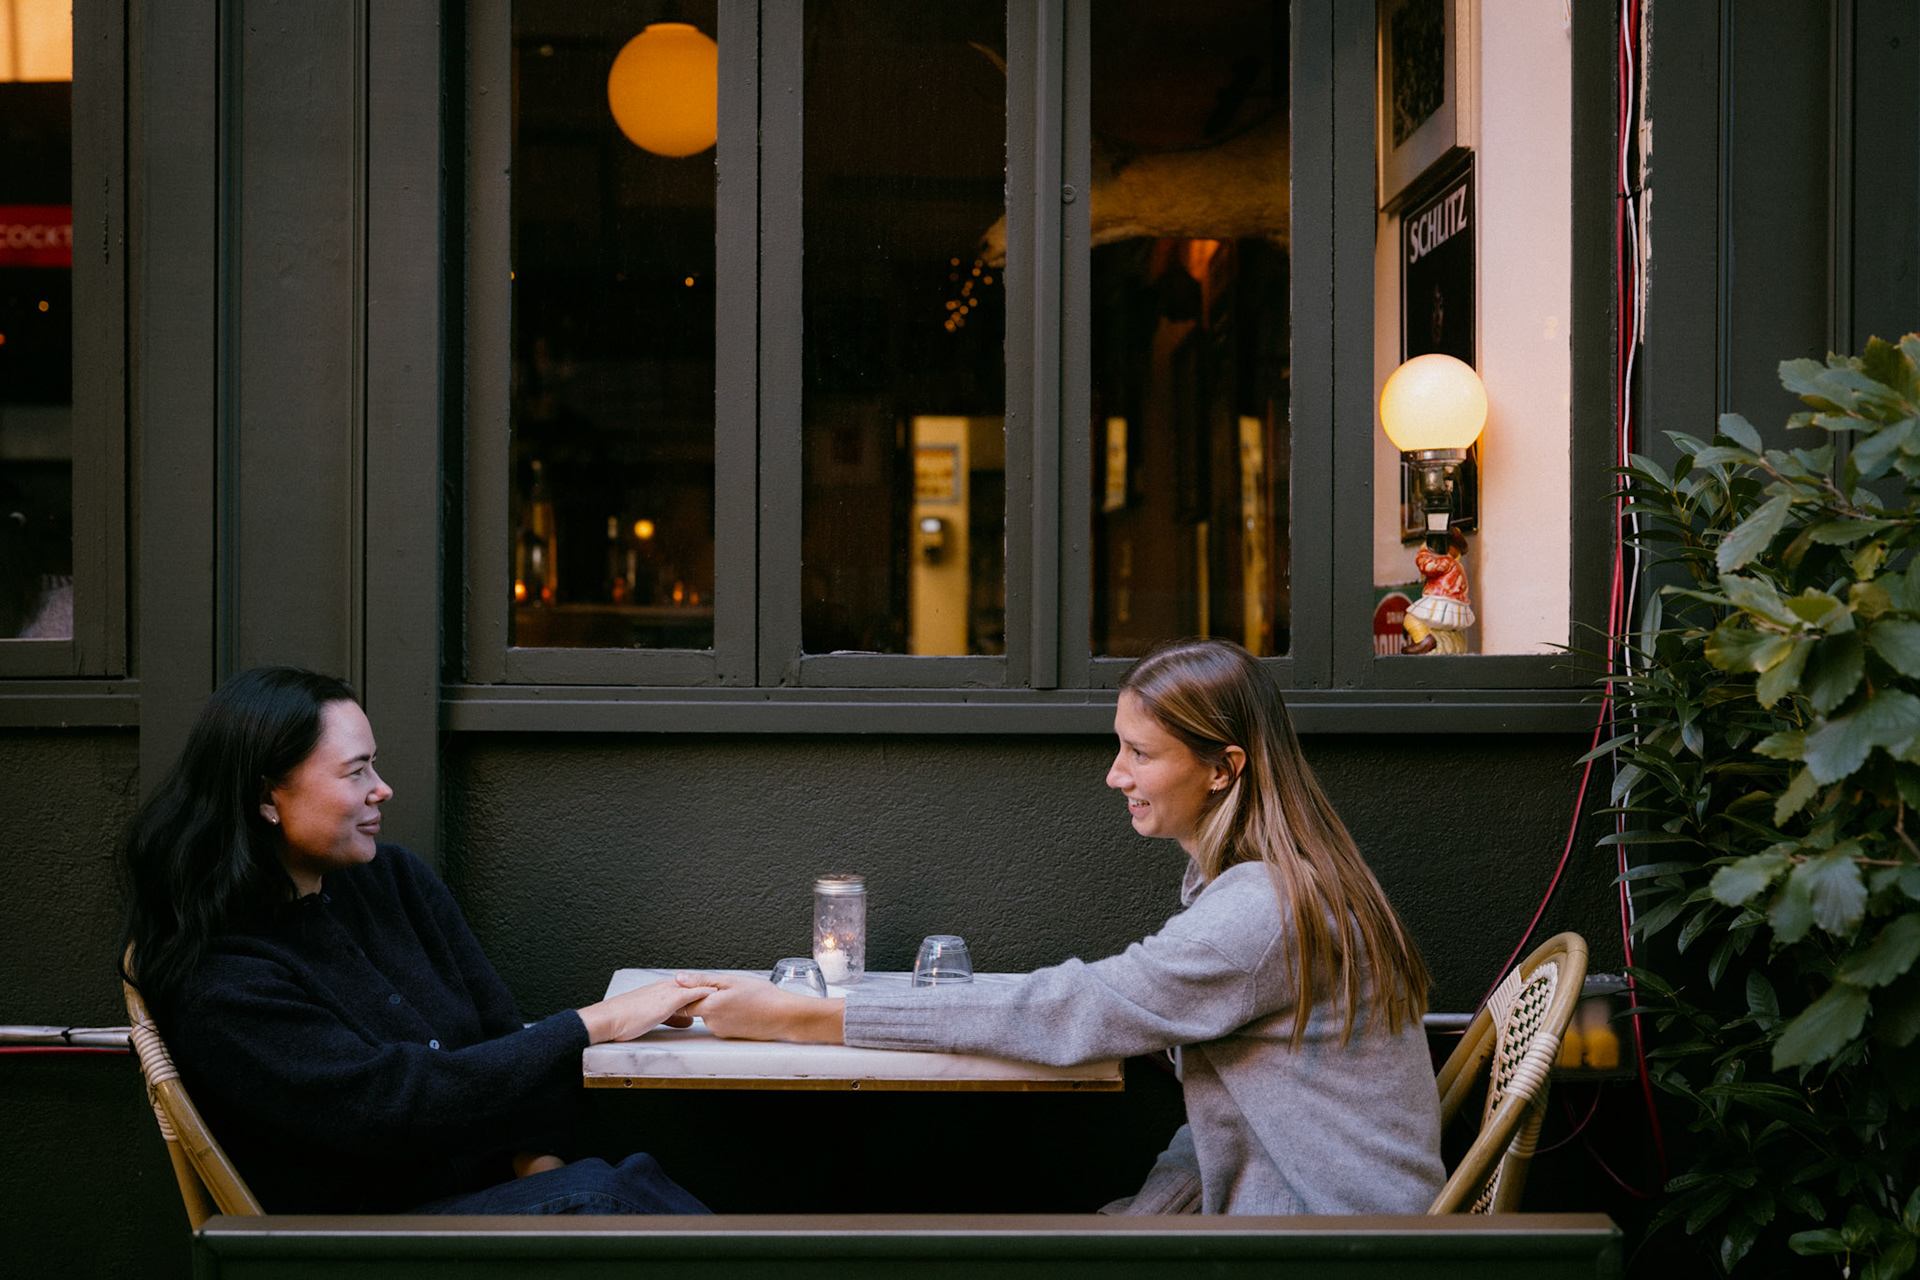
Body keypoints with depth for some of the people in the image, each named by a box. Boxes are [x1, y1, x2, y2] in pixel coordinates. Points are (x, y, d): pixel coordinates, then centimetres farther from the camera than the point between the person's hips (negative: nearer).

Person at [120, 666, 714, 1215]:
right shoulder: (217, 990, -13)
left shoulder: (394, 877, 10)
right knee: (596, 1196, -32)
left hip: (501, 1188, 6)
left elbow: (501, 1033, 8)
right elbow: (402, 1105, -19)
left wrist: (540, 1166, -10)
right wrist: (597, 1024, -17)